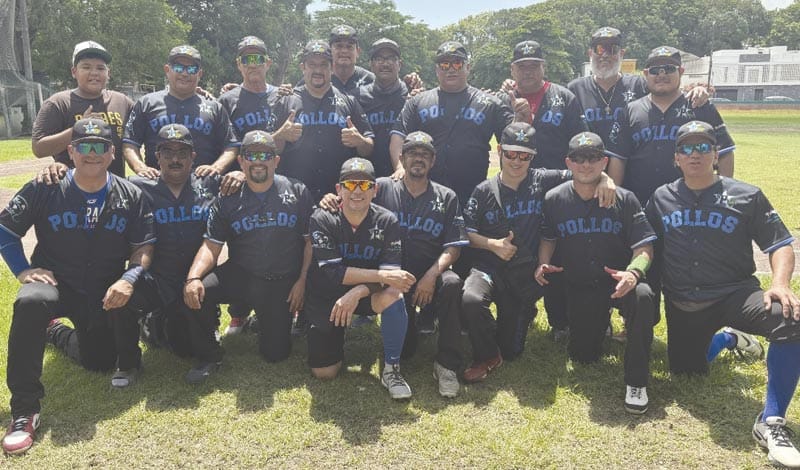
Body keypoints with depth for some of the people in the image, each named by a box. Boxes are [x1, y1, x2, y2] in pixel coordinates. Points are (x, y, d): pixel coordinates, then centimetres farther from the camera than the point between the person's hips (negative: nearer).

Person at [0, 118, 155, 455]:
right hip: (55, 281, -2)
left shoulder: (130, 196, -5)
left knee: (99, 363, 3)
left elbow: (145, 247, -7)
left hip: (105, 290, 2)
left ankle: (58, 333, 39)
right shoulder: (44, 190, -6)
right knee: (31, 302, -36)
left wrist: (129, 279, -25)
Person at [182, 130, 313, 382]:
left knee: (275, 353, -3)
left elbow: (310, 241, -1)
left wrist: (302, 281, -8)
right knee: (196, 293, -28)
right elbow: (211, 246, -4)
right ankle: (208, 356, -2)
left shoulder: (297, 192, -2)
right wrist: (193, 278, -23)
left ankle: (267, 320, 33)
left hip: (282, 282, -1)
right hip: (240, 274, 1)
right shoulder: (228, 199, 1)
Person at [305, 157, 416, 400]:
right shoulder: (323, 219, -16)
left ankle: (391, 369, -16)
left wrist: (357, 292, -37)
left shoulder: (386, 221, -12)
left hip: (368, 296, 1)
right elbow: (330, 272, -26)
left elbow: (391, 272, -20)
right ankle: (337, 333, 27)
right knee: (323, 372, -6)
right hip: (327, 297, 0)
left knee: (392, 295, -34)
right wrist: (382, 275, -34)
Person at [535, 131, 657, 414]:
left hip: (619, 282, -2)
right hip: (579, 286, 2)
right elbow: (547, 238, 12)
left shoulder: (624, 199, -7)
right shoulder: (554, 199, -2)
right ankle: (600, 322, 38)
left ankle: (636, 382, -22)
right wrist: (544, 264, -8)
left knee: (642, 296, -37)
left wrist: (633, 272, -30)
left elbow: (644, 248, -9)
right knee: (582, 356, 1)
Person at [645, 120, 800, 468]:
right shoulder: (660, 198, 6)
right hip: (682, 305, 3)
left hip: (735, 295, -3)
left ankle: (771, 421, -21)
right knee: (686, 373, 10)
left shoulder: (746, 197, -1)